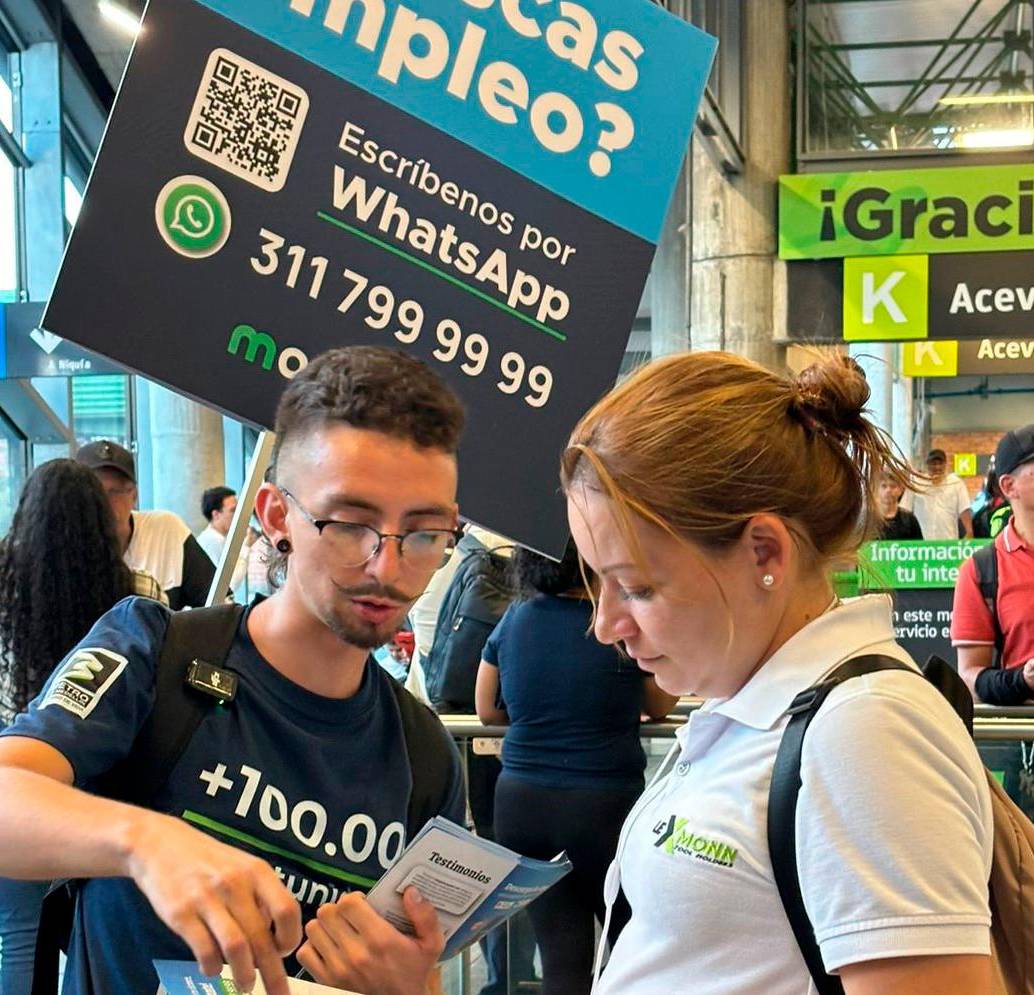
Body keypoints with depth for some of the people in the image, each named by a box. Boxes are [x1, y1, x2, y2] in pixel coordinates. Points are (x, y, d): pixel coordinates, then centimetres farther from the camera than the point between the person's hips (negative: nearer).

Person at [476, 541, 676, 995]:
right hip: (606, 801, -3)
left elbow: (488, 711, 12)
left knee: (561, 956, 7)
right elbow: (660, 705, 6)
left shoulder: (514, 620, 1)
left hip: (520, 802, 4)